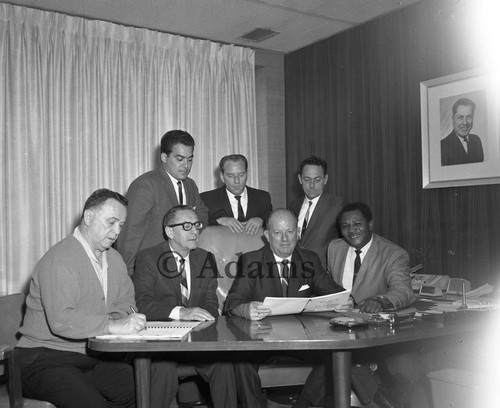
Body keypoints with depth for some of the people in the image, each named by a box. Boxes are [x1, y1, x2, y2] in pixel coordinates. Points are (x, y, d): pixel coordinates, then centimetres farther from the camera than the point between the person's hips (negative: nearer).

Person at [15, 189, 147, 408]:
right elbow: (61, 320, -27)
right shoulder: (59, 259, -16)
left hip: (94, 359, 8)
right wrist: (111, 325, -32)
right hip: (46, 359, -7)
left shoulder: (114, 258, 11)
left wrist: (120, 318, -9)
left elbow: (126, 302, 14)